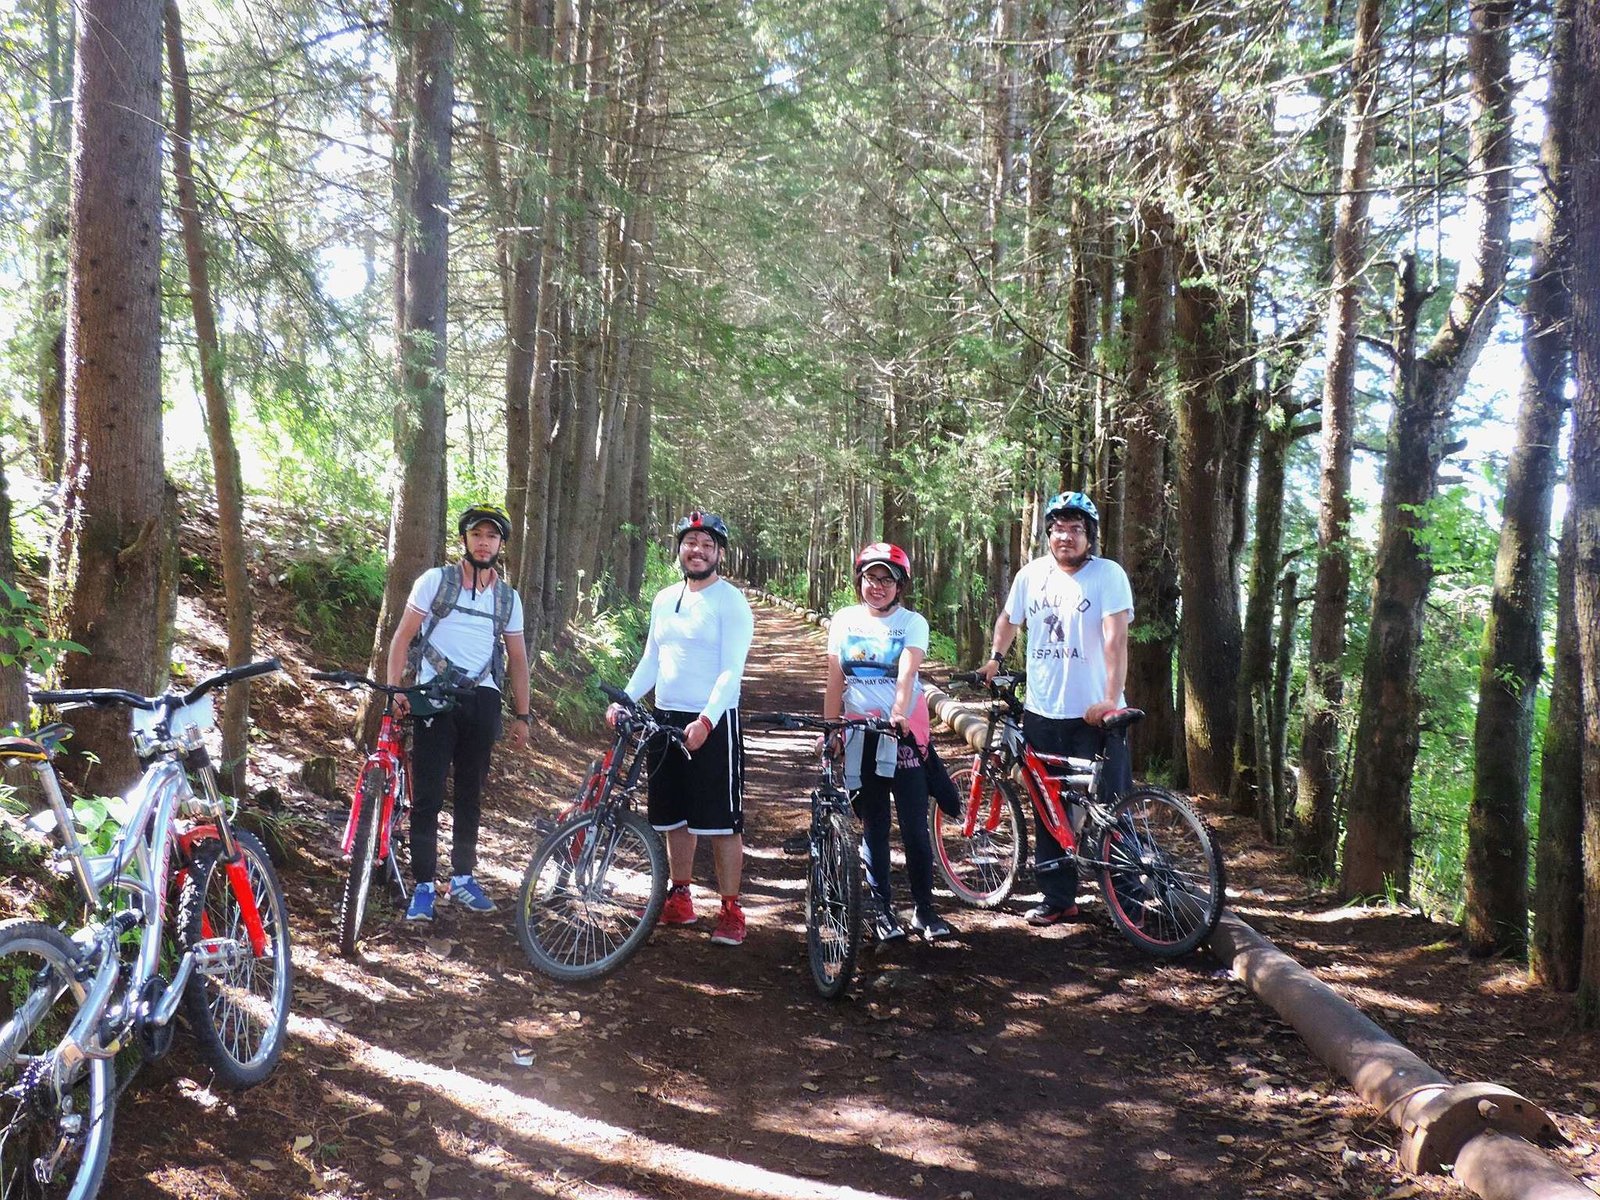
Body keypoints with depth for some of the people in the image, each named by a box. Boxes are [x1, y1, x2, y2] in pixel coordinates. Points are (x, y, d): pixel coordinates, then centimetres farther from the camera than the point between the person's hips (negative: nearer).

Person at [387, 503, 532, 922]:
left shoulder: (508, 597, 11)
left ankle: (462, 878, 22)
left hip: (482, 700, 3)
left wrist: (523, 716, 13)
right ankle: (424, 887, 2)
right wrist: (395, 688, -11)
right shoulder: (434, 581, 2)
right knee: (427, 796, -4)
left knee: (470, 795, 10)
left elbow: (517, 659, 15)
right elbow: (403, 636, 0)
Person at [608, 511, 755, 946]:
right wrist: (624, 700, 3)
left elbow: (732, 671, -15)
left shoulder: (730, 602, -8)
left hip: (713, 723, -7)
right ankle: (680, 900, 27)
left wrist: (706, 720, -27)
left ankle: (731, 910, 4)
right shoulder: (664, 599, 13)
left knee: (723, 821, -3)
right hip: (665, 719, 7)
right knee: (675, 817, 14)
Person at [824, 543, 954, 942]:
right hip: (859, 736, 2)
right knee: (872, 828, 8)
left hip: (904, 733, -2)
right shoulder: (844, 620, 7)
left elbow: (907, 673, -18)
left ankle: (923, 909, 10)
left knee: (915, 827, -3)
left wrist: (899, 714, -34)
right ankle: (882, 909, 19)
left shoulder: (912, 623, -1)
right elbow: (834, 681, 5)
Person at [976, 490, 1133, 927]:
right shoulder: (1032, 575, 4)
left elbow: (1116, 638, -19)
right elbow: (1009, 618, 23)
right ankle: (1058, 898, 23)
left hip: (1093, 713, -4)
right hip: (1042, 712, 5)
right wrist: (994, 659, 18)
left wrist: (1111, 698, -28)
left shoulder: (1109, 575, -9)